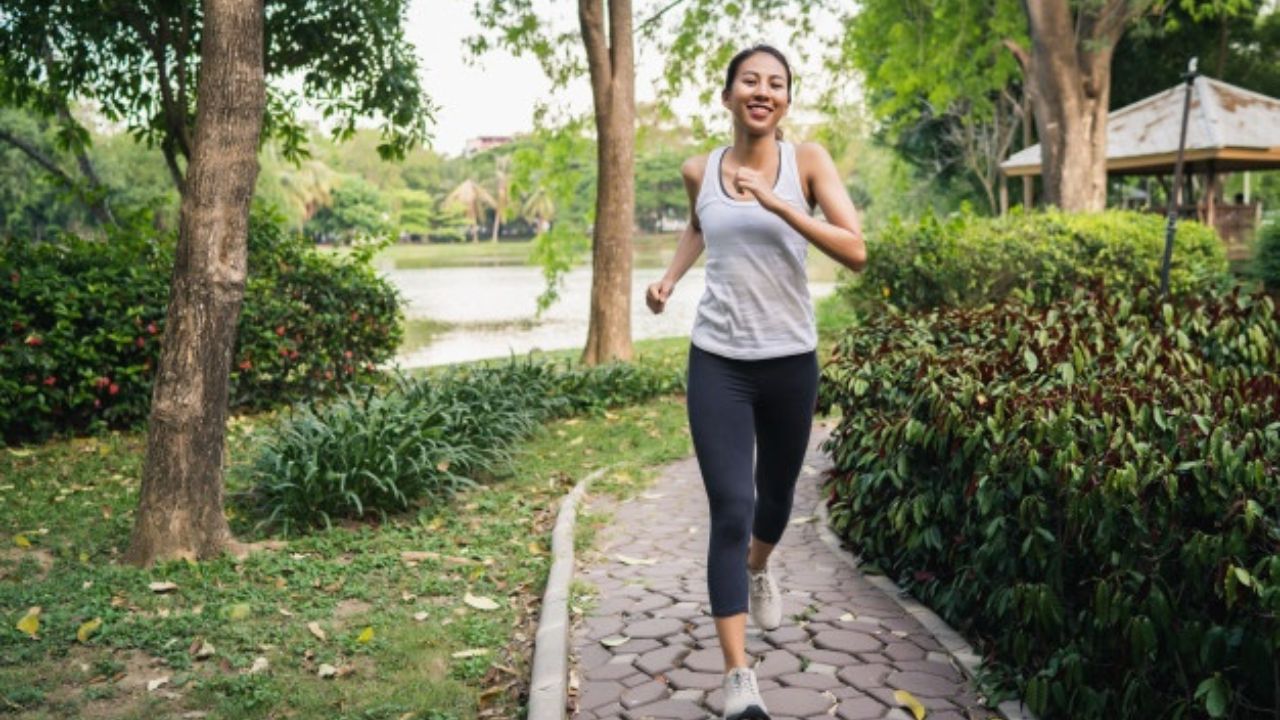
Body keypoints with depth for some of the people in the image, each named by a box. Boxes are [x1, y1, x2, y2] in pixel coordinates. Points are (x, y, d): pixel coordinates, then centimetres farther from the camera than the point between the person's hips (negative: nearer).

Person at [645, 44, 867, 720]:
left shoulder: (807, 160, -4)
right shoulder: (699, 171, 2)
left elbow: (855, 250, -16)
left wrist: (775, 202, -24)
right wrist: (668, 276, 9)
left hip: (790, 361, 1)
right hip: (718, 362, 0)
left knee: (776, 496, 20)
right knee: (730, 512, -10)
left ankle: (758, 571, 55)